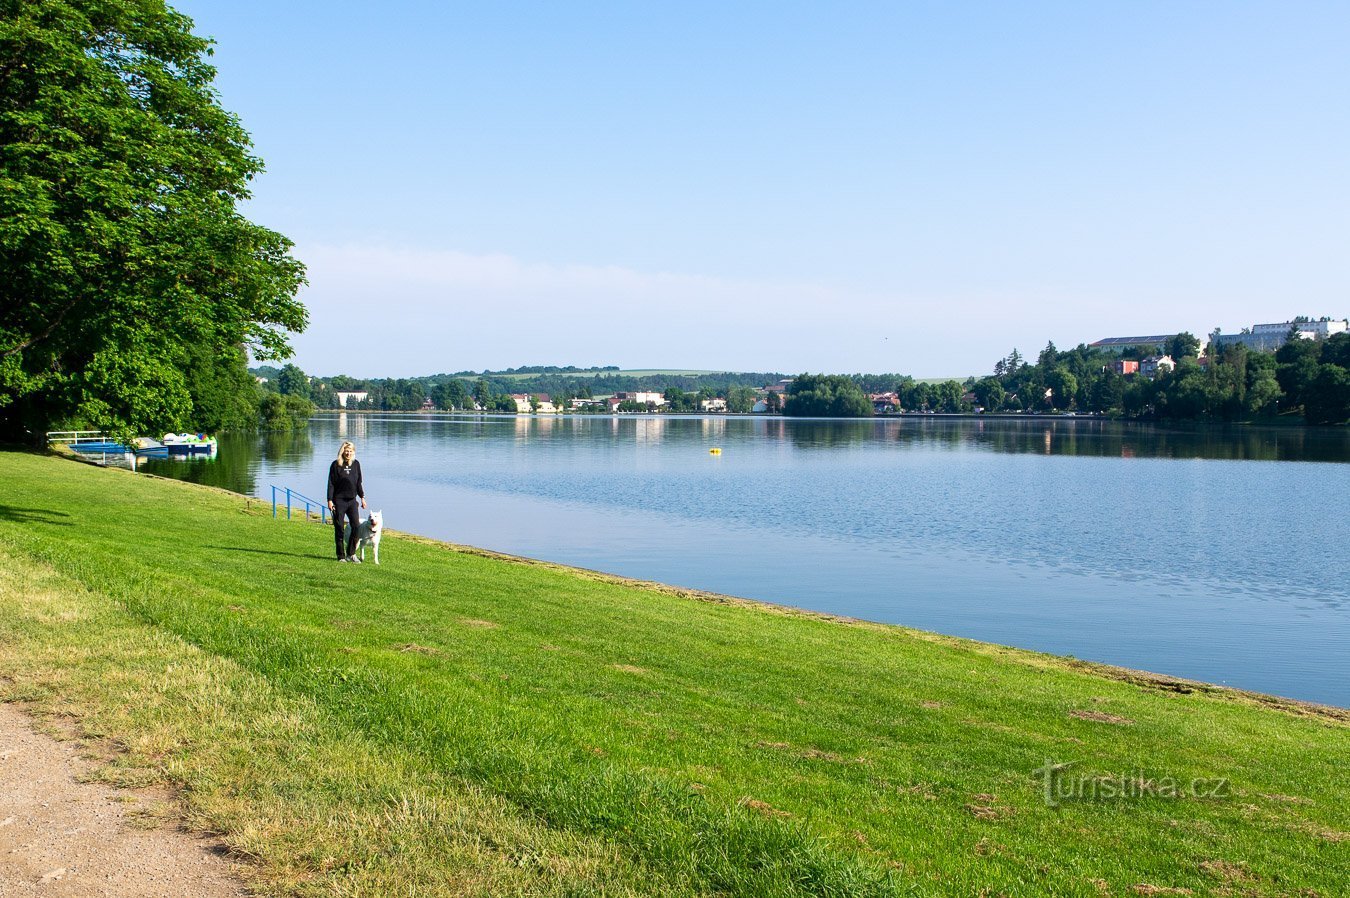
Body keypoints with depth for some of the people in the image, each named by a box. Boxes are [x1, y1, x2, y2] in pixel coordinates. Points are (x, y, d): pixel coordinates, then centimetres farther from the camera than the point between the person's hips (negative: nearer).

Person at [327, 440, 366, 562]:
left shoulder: (356, 464, 7)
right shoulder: (336, 465, -4)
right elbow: (331, 484, -5)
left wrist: (362, 497, 13)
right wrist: (330, 500, -10)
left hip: (352, 500, 3)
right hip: (339, 500, -3)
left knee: (356, 526, -6)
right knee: (339, 528, 2)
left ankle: (351, 554, 5)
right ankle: (341, 555, 10)